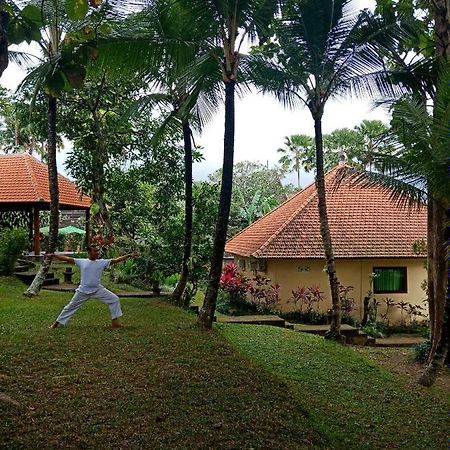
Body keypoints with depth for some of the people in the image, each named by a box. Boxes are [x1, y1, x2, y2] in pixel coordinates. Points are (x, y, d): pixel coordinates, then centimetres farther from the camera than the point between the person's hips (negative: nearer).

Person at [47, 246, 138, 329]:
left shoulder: (102, 262, -2)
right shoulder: (81, 262, -4)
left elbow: (115, 260, -6)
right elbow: (67, 258, -6)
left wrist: (129, 255, -13)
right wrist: (53, 255, -12)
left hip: (98, 290, 2)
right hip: (83, 291, -1)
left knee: (114, 299, -7)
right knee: (71, 306, 10)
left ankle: (115, 322, 4)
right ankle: (57, 322, 27)